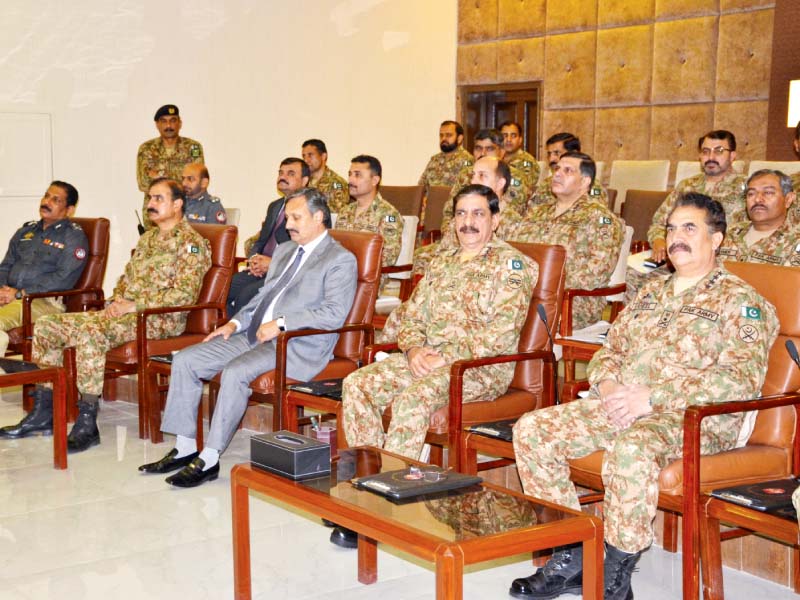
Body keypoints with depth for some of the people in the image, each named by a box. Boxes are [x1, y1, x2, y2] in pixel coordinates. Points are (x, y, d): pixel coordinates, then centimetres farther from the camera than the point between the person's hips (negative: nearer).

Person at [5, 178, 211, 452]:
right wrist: (117, 301, 5)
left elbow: (184, 293, -17)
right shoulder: (148, 237, 22)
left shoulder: (191, 242, -7)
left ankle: (87, 424, -31)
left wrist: (134, 306, -18)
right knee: (46, 325, -2)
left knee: (91, 332, -36)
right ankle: (43, 412, 4)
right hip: (125, 312, 9)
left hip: (160, 318, -9)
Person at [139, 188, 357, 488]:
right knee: (185, 360, -5)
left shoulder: (341, 260, -5)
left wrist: (281, 323, -21)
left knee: (235, 372, -33)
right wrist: (235, 323, 10)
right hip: (255, 335, 9)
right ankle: (185, 448, -1)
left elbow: (335, 313, -17)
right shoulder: (284, 250, 22)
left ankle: (209, 460, -23)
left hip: (298, 346, -9)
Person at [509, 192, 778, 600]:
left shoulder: (740, 301, -1)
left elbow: (741, 379, -14)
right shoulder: (649, 293, 23)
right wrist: (607, 385, -3)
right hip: (619, 406, 7)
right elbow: (609, 350, 24)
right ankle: (570, 558, -6)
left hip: (694, 418, -7)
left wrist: (653, 397, -20)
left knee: (632, 449, -40)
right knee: (531, 429, -11)